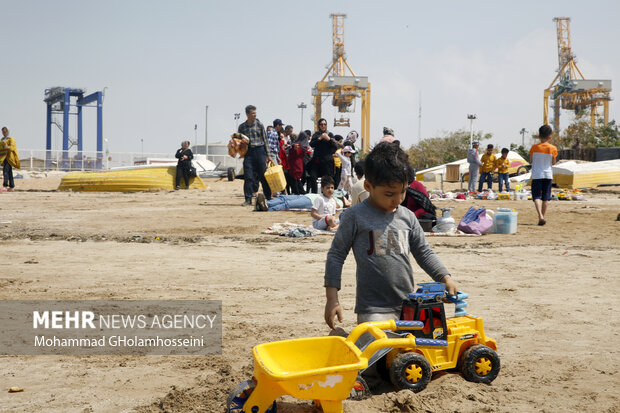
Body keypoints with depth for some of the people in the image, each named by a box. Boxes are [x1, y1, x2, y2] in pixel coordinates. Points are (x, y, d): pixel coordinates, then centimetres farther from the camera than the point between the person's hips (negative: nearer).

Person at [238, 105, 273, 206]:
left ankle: (268, 197, 10)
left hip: (259, 150, -1)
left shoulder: (259, 124, 3)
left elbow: (265, 140, 5)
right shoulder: (242, 127, 8)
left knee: (263, 175, 1)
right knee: (248, 176, -4)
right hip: (248, 152, 1)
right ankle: (248, 199, 0)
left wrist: (268, 155, 3)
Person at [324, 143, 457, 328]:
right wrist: (332, 299, -4)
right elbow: (336, 255, 0)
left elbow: (424, 254, 17)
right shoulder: (355, 216, -4)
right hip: (373, 311, -5)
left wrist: (445, 278, 2)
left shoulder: (408, 217, 10)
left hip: (408, 306, 5)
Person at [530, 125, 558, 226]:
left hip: (536, 175, -1)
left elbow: (531, 160, 4)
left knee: (536, 196, -3)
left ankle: (540, 216, -22)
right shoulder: (553, 148, -4)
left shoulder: (534, 147, -5)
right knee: (546, 197, 10)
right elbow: (553, 162, 4)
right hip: (548, 175, 1)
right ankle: (543, 217, 11)